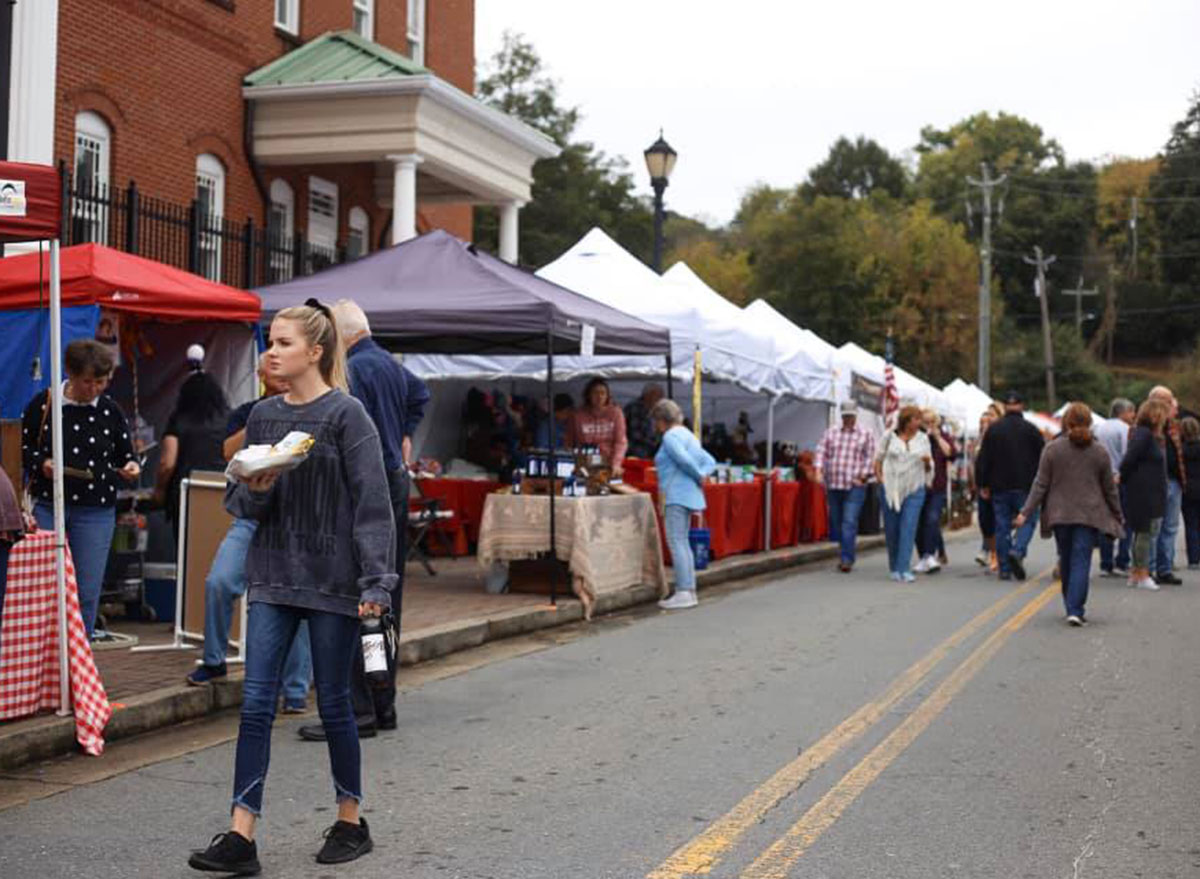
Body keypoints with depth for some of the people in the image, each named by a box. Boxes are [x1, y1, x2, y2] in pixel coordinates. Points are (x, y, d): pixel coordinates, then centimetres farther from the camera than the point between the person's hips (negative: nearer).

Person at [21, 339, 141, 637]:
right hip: (48, 507, -1)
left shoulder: (110, 411, 3)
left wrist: (130, 467, -11)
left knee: (87, 593, 1)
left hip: (96, 512, 1)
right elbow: (23, 449, 6)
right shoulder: (42, 404, -1)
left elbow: (125, 453, 10)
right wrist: (41, 463, -13)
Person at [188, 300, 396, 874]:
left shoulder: (345, 415, -8)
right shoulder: (263, 416, 9)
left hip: (332, 578, -5)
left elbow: (372, 503, -11)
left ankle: (350, 823, 22)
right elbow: (238, 503, 14)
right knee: (256, 703, -1)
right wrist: (257, 489, -10)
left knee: (333, 703, 5)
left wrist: (376, 581, -16)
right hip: (272, 576, 5)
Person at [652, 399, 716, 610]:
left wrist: (698, 476, -8)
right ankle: (690, 591, 13)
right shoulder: (688, 436, 20)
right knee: (683, 543, 12)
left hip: (676, 495, -10)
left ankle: (683, 593, -14)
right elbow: (710, 462, 18)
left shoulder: (670, 436, -9)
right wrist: (701, 476, 2)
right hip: (688, 495, 10)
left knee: (676, 542, -10)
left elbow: (684, 459, -23)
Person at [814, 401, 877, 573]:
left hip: (854, 486, -4)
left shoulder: (865, 435, 6)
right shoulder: (831, 433, 14)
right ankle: (845, 555, 19)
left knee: (850, 523, -12)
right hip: (833, 485, 4)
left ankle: (847, 560, -13)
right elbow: (821, 452, 9)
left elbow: (870, 458, 3)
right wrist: (819, 471, -5)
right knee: (836, 522, 7)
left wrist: (862, 477, -6)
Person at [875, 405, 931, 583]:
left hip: (914, 490, 0)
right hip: (891, 488, 0)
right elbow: (878, 458, 11)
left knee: (909, 529, -11)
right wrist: (879, 477, 0)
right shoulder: (890, 436, 3)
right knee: (891, 530, 5)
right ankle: (894, 568, 21)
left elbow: (929, 468, 13)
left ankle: (904, 569, -14)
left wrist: (927, 462, -9)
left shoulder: (922, 439, 8)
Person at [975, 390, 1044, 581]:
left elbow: (983, 460, 3)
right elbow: (1043, 458, 0)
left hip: (999, 487, 2)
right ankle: (1018, 550, -17)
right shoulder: (1030, 429, -2)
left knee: (1002, 526, 6)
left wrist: (983, 485, 9)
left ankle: (1005, 569, 6)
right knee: (1029, 519, 8)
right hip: (1025, 487, -2)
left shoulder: (993, 429, 3)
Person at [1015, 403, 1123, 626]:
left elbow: (1041, 485, -5)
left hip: (1060, 515, 1)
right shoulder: (1099, 451, 0)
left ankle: (1072, 608, 22)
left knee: (1066, 561, 14)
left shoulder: (1052, 448, -3)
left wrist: (1026, 512, -2)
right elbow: (1110, 488, 7)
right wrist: (1118, 516, 18)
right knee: (1081, 561, -3)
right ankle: (1075, 610, -15)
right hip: (1089, 515, -1)